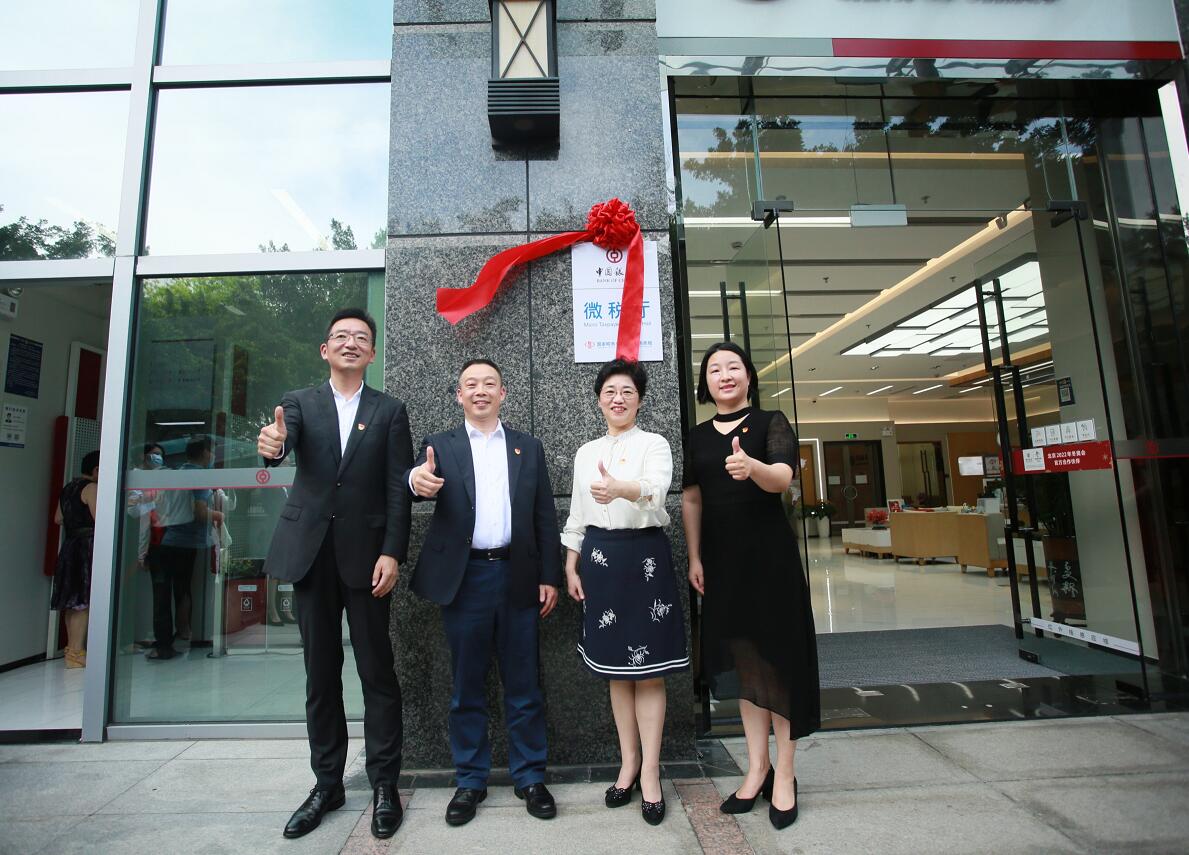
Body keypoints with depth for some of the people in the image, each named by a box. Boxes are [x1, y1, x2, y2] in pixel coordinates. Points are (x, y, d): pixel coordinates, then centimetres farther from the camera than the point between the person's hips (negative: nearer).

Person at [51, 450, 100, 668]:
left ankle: (72, 648, 23)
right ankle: (76, 654, -9)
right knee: (83, 601, -8)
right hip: (87, 546, -9)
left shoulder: (68, 488, 16)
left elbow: (58, 519, 21)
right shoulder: (91, 488, -11)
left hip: (70, 546, 10)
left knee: (73, 600, 14)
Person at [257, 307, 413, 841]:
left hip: (365, 554, -2)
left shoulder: (390, 411, 4)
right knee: (320, 674, 13)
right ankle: (327, 784, 28)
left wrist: (391, 553, -11)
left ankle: (384, 785, 19)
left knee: (377, 672, 5)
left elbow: (398, 489, -2)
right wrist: (272, 444, -37)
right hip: (310, 553, 2)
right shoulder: (299, 403, 9)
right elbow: (284, 442, -13)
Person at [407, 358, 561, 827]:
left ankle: (529, 776, 28)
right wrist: (419, 480, -38)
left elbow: (545, 517, 7)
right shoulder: (440, 446, 5)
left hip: (517, 576, 1)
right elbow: (425, 478, -14)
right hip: (464, 577, -1)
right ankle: (471, 780, 29)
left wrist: (549, 576, 2)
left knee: (523, 684, 10)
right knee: (466, 686, 12)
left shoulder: (528, 448, 8)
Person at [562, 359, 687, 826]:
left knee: (648, 669, 3)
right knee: (615, 666, 13)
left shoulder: (654, 444, -2)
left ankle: (650, 771, 17)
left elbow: (656, 488, -24)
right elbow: (576, 516, 13)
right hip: (600, 557, 4)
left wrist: (621, 489, -45)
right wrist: (571, 567, 7)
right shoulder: (586, 452, 12)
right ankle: (628, 762, 28)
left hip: (645, 554, -4)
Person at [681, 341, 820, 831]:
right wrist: (694, 558, 2)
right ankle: (757, 765, 27)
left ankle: (784, 773, 19)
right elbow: (691, 499, 9)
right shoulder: (697, 437, 8)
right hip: (721, 557, 4)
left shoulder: (771, 423, -3)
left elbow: (783, 476, -20)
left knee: (777, 652, 3)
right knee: (740, 656, 12)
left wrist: (753, 468, -43)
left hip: (769, 552, -4)